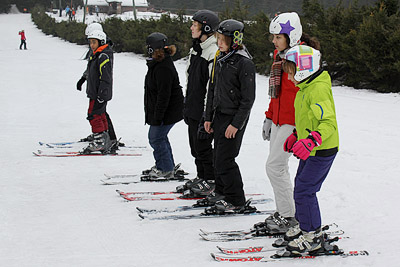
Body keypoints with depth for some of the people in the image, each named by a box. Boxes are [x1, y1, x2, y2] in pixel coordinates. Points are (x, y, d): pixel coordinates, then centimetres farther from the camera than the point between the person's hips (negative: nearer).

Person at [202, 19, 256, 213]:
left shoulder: (244, 63, -15)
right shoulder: (220, 59, 10)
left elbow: (248, 98, -15)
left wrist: (236, 124, -18)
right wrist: (208, 117, 16)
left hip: (235, 117, -8)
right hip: (219, 115, 8)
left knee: (225, 160, -9)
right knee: (218, 157, 13)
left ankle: (236, 201, 0)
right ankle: (221, 192, 29)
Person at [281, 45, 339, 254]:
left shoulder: (319, 89, -22)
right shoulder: (305, 88, 11)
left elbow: (329, 123, -30)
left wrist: (310, 142, -40)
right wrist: (295, 136, 23)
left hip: (322, 151, -10)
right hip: (310, 151, 10)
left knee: (304, 190, -10)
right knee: (301, 186, 19)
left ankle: (313, 237, -2)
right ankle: (305, 224, 36)